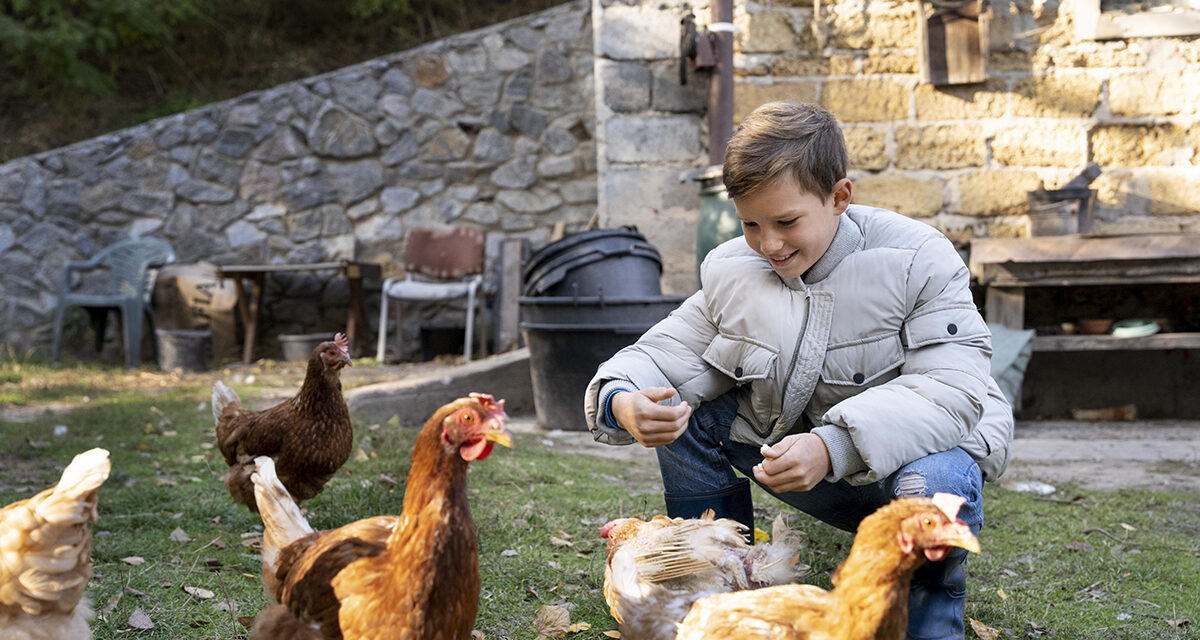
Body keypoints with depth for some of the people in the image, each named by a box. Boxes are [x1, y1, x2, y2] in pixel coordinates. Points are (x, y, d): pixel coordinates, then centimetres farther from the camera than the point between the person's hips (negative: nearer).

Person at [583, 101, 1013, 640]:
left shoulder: (917, 260, -19)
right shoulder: (731, 272, -3)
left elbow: (952, 389, -29)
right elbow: (664, 356, -5)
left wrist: (833, 446, -44)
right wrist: (623, 403, -33)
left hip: (915, 451, -4)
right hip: (799, 465, 5)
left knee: (934, 482, -39)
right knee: (680, 412, -10)